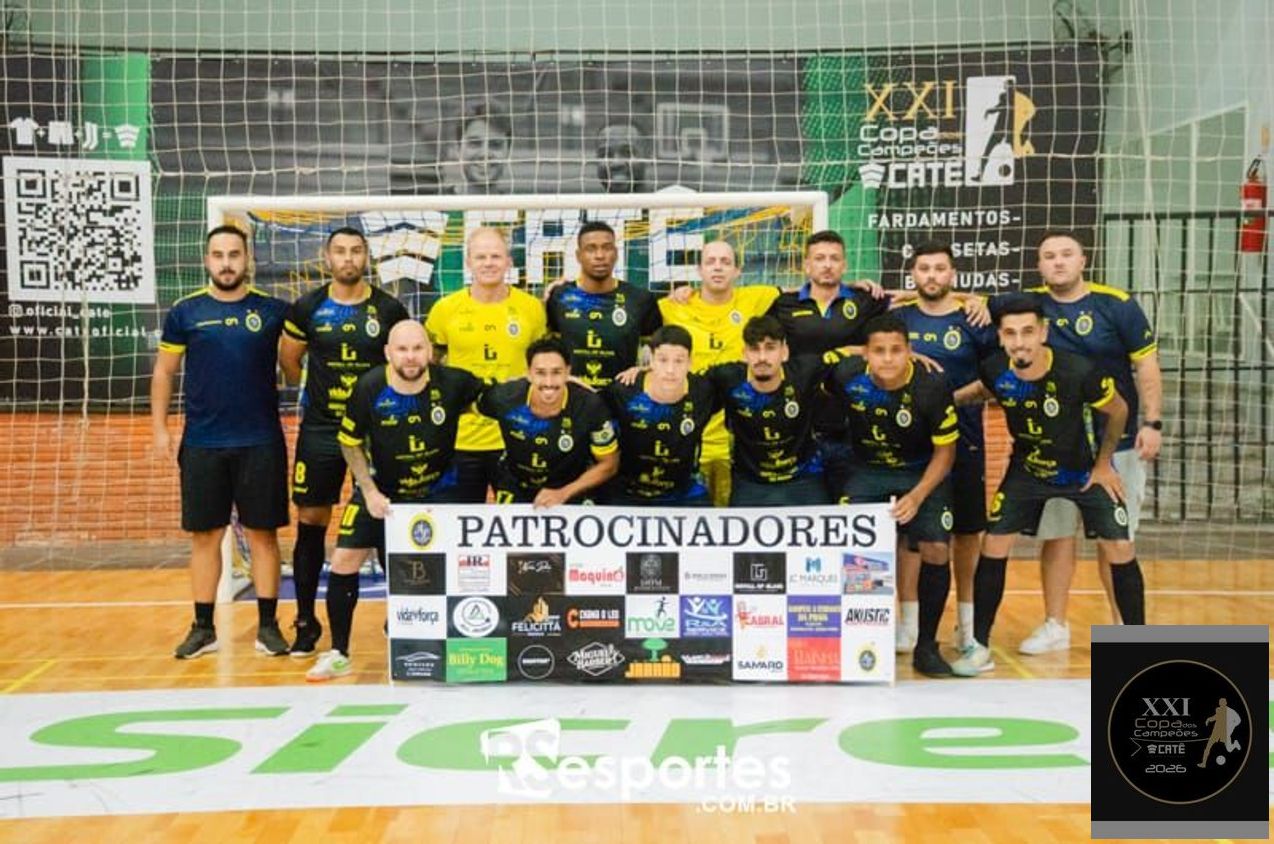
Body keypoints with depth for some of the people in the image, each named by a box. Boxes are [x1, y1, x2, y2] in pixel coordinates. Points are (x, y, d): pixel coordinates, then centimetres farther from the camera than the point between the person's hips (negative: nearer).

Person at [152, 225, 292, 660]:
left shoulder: (272, 310, 1)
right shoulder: (185, 311, 3)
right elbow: (164, 371, 9)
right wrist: (159, 427, 3)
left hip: (260, 443, -1)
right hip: (202, 444, 1)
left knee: (263, 534, 4)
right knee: (204, 535, 7)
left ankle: (268, 625, 13)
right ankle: (203, 628, 18)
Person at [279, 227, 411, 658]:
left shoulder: (390, 309, -1)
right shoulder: (307, 308, 1)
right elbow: (288, 362, 12)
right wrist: (312, 393, 8)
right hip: (319, 431, 1)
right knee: (310, 523, 4)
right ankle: (306, 622, 15)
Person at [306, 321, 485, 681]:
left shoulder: (452, 383, -21)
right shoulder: (369, 388, -19)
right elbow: (350, 442, -5)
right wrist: (370, 492, -11)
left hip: (439, 488, 0)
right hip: (382, 489, 1)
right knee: (344, 562, -4)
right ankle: (338, 654, 13)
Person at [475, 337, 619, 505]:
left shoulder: (590, 406, -25)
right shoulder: (505, 397, -22)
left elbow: (609, 464, -11)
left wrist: (564, 493, -18)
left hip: (569, 490, 0)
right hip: (513, 489, 0)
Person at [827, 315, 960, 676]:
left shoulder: (933, 386, -24)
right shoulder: (847, 374, -22)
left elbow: (945, 450, -13)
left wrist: (917, 497, -22)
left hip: (922, 472, -1)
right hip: (867, 471, 1)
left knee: (936, 550, -14)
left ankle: (926, 646, 4)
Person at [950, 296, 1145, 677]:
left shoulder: (1079, 372, -31)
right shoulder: (995, 370, -22)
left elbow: (1118, 411, -11)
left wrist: (1103, 464, -5)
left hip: (1083, 470, -2)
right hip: (1026, 470, 2)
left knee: (1120, 549, -4)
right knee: (993, 547, -6)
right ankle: (980, 647, 5)